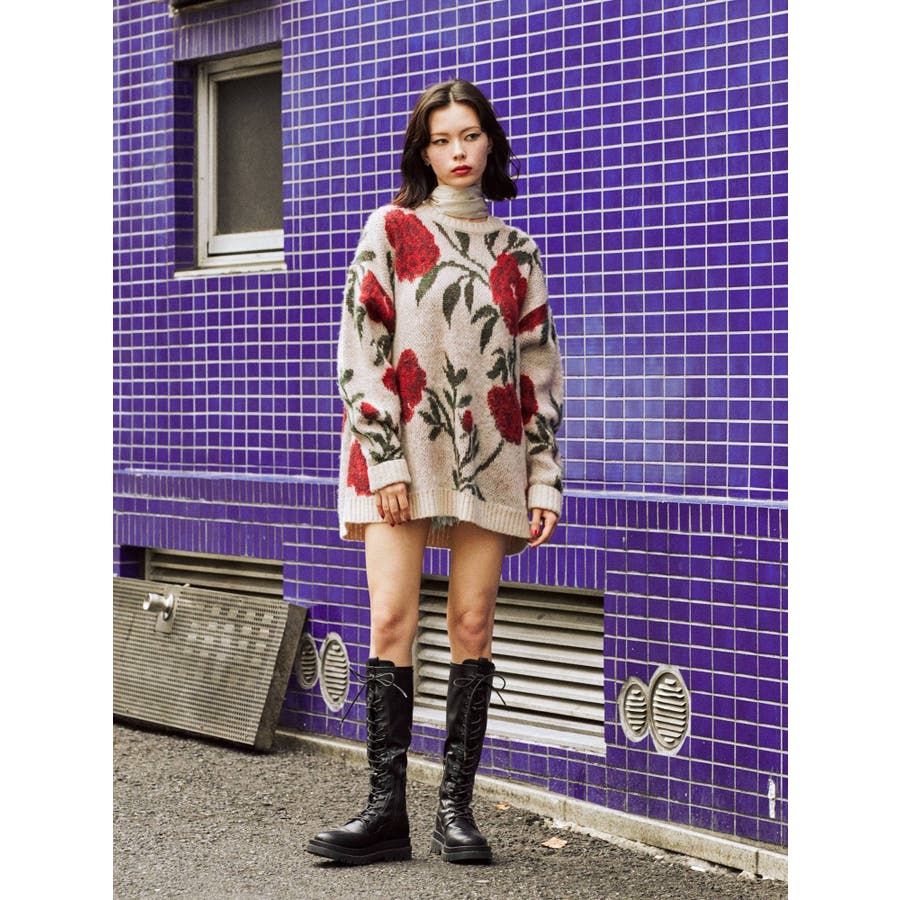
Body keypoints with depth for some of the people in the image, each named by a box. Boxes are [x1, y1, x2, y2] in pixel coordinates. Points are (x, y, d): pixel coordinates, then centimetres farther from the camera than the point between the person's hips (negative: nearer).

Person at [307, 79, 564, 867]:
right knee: (393, 619, -9)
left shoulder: (516, 251, 15)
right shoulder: (393, 230, 7)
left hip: (490, 455, 2)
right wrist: (385, 461, -10)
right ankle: (387, 810, -6)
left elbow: (541, 366, 13)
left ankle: (456, 808, 5)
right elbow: (363, 349, 0)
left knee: (473, 625, -1)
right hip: (403, 450, -2)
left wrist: (545, 478, 5)